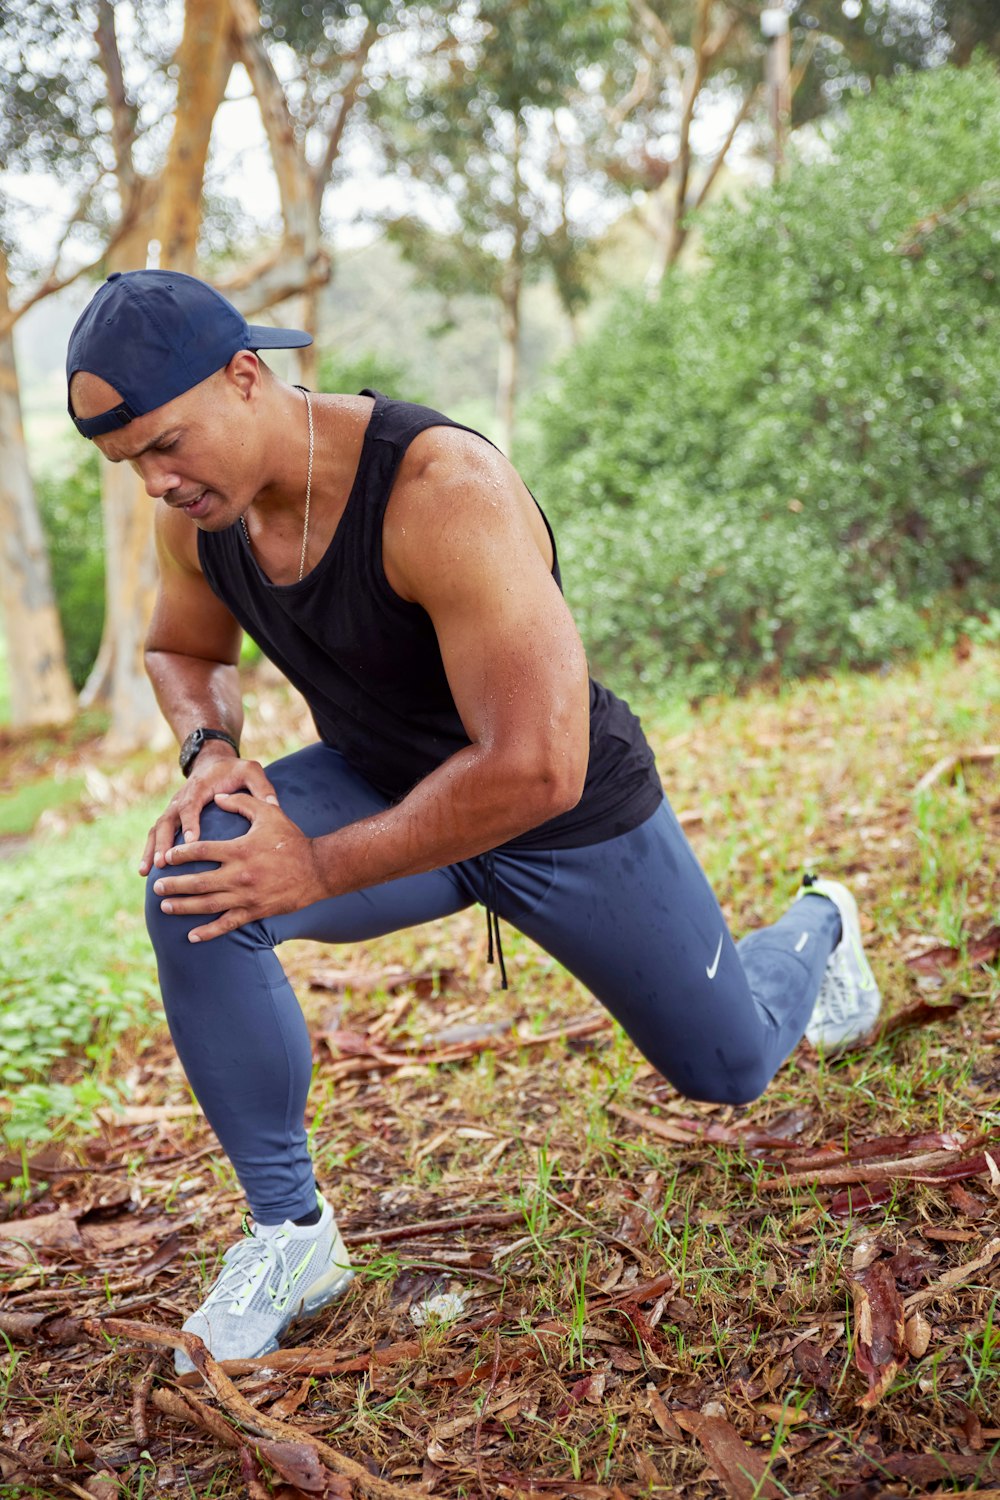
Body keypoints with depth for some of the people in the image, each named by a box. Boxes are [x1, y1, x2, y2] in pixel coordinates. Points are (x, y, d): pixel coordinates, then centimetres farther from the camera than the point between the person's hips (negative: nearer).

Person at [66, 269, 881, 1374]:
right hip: (382, 782, 5)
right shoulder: (196, 512, -14)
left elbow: (537, 769, -42)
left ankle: (816, 926, 54)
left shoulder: (446, 492, -37)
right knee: (189, 884, -27)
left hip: (571, 822, -4)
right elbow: (182, 651, 9)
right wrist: (210, 753, -14)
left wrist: (319, 871, -34)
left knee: (729, 1068, 16)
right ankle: (289, 1231, -9)